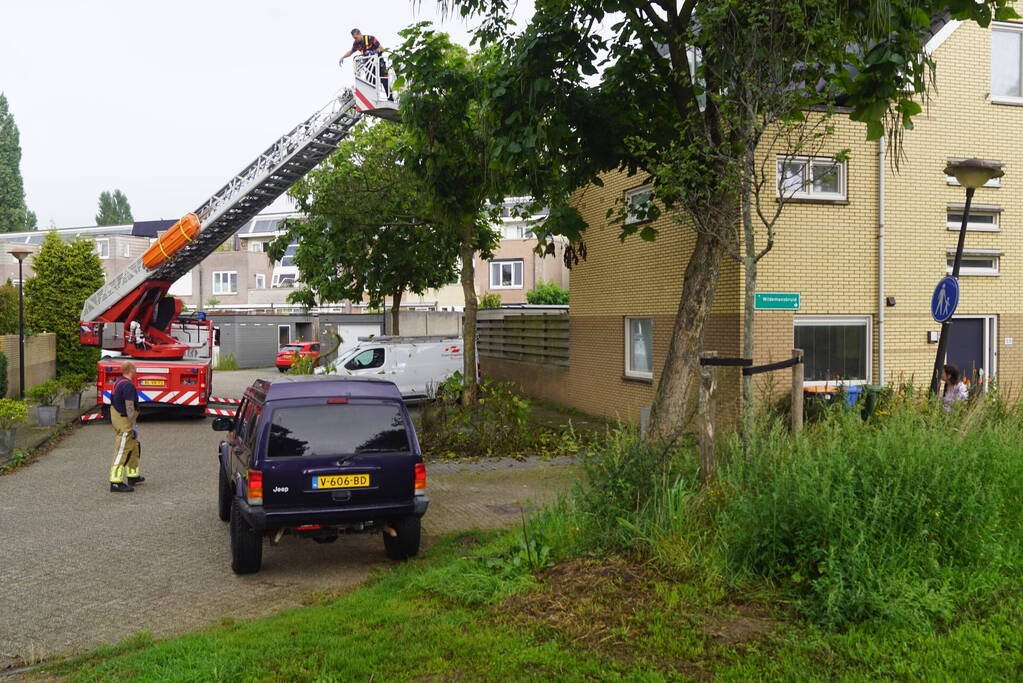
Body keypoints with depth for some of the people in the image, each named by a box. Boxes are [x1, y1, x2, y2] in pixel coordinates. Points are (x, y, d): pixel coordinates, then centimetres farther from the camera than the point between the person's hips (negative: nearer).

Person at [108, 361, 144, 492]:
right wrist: (133, 426, -19)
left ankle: (133, 476, 29)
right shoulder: (128, 385, -21)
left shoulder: (118, 382, 11)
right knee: (122, 451, -8)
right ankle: (116, 483, -8)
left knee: (133, 447, 20)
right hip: (124, 421, -10)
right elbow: (129, 407, -23)